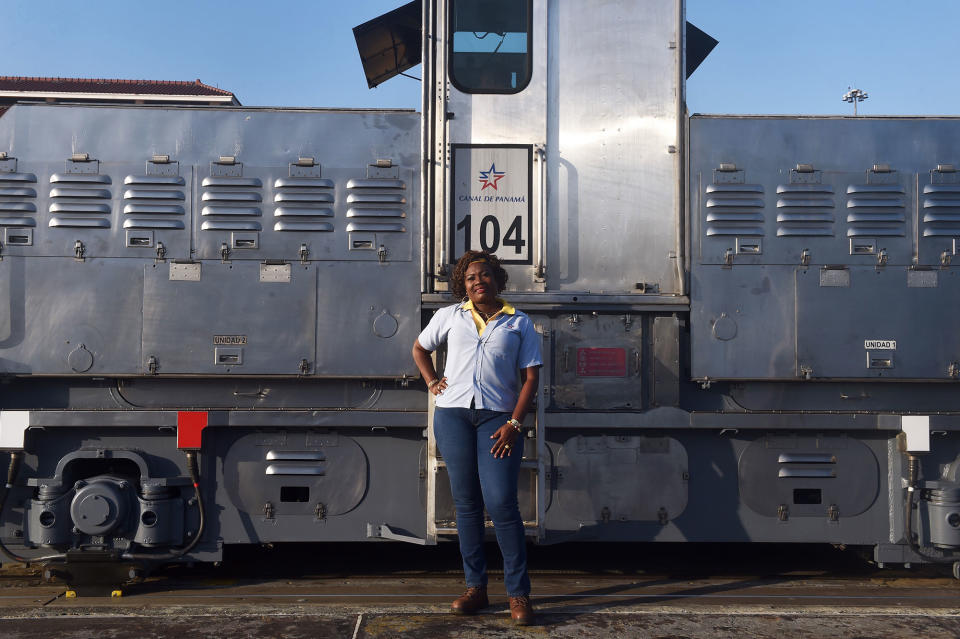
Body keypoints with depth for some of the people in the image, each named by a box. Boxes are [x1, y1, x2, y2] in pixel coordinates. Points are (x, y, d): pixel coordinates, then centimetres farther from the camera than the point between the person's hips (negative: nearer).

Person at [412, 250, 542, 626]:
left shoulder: (519, 323, 7)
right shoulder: (450, 316, 11)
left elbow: (531, 377, 3)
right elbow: (420, 348, 26)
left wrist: (514, 423, -8)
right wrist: (432, 383, 10)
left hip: (497, 417, -2)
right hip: (453, 414, 2)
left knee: (501, 503, -10)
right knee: (466, 502, 5)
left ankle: (518, 593, -1)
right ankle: (475, 587, 14)